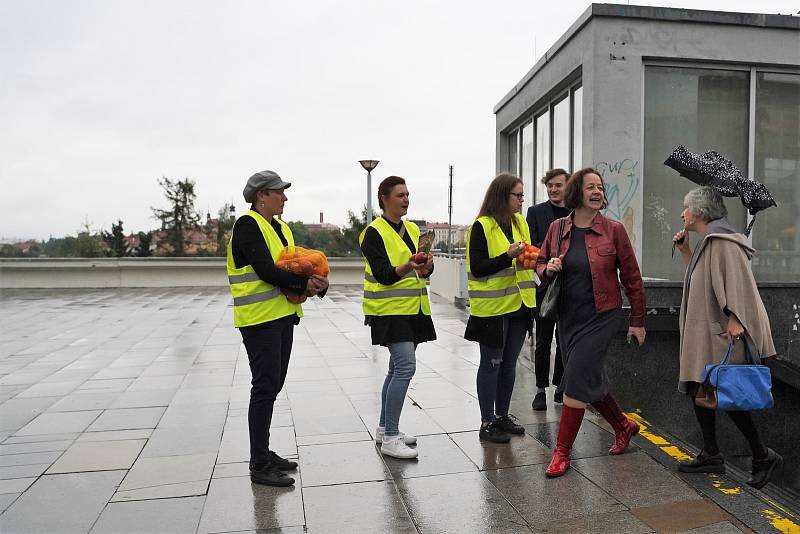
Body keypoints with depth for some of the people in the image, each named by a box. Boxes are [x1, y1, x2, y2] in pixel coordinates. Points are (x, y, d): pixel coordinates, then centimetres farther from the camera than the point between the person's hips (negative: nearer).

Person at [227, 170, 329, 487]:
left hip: (282, 314, 9)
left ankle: (263, 453, 26)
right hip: (259, 317, -9)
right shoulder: (247, 225, -11)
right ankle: (259, 466, 4)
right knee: (265, 387, -6)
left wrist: (317, 283, -7)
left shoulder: (280, 227, 17)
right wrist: (303, 284, -17)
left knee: (272, 386, 14)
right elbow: (266, 270, -21)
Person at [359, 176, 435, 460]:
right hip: (390, 309, -8)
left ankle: (384, 428, 24)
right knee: (405, 366, -15)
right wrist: (408, 267, -33)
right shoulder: (374, 232, -8)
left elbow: (425, 270, 10)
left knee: (398, 367, 12)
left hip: (413, 308, 8)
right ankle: (390, 438, -7)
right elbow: (383, 274, -17)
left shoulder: (413, 229, 14)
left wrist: (426, 267, -13)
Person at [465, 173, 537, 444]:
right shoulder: (481, 226, -12)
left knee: (509, 362, 14)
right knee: (491, 363, 2)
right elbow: (477, 268, -16)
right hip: (492, 306, -7)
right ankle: (487, 422, 13)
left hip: (519, 304, 7)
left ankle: (502, 415, 27)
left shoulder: (521, 223, 10)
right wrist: (508, 256, -25)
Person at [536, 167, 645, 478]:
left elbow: (631, 277, -2)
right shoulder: (557, 228, 1)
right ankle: (623, 426, 41)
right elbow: (540, 264, 13)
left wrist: (637, 321, 1)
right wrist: (548, 269, -11)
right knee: (591, 380, 15)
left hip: (601, 316, -4)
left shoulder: (613, 230, -8)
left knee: (576, 380, -8)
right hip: (568, 317, 5)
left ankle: (562, 451, 6)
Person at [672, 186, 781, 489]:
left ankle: (763, 457, 11)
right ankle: (711, 456, 18)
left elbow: (736, 278, -23)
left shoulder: (720, 238, -14)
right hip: (704, 331, 10)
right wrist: (685, 250, 13)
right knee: (698, 389, 10)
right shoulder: (707, 240, 16)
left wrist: (735, 318, -29)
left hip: (722, 331, -10)